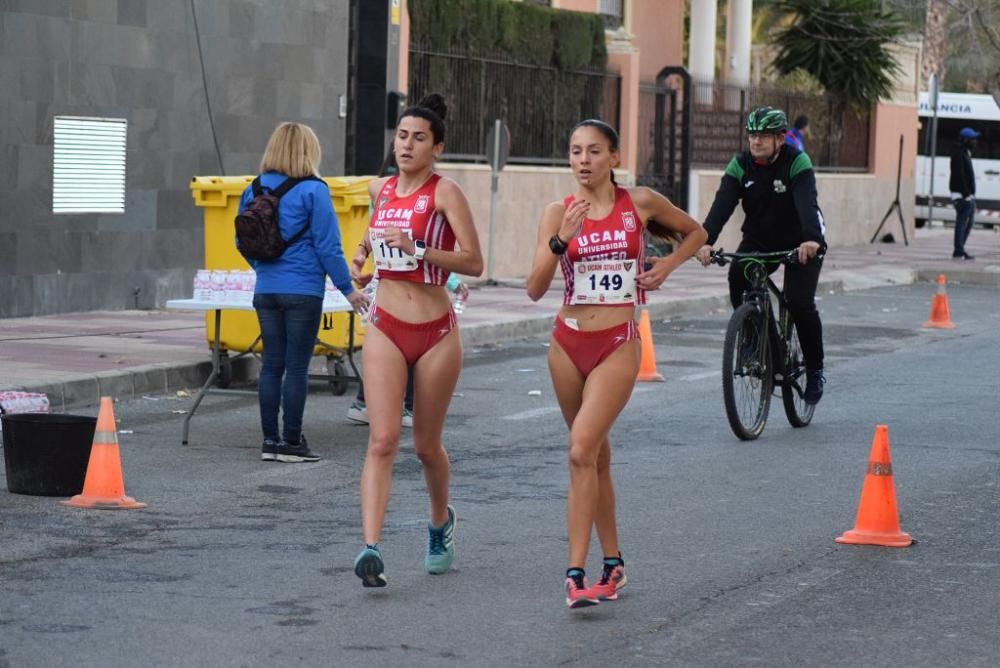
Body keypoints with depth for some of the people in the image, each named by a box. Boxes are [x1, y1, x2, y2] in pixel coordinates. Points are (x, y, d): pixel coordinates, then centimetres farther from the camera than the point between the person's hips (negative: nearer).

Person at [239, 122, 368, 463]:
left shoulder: (253, 191, 6)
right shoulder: (313, 191, -11)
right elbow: (328, 246, -10)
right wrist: (347, 288, -1)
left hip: (266, 291, 5)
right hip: (303, 291, -5)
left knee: (271, 364, 9)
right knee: (297, 367, 0)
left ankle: (270, 441, 11)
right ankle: (292, 442, 3)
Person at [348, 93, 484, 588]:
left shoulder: (445, 192, -9)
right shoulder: (380, 189, 7)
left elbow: (474, 263, -16)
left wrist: (417, 248, -25)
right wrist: (362, 255, 10)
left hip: (436, 333, -3)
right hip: (386, 329, 3)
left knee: (427, 445, 11)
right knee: (382, 440, -12)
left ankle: (441, 520, 41)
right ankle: (371, 548, -22)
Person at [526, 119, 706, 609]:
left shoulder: (640, 203, -2)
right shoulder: (558, 213, 0)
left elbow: (695, 233, 16)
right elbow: (535, 289, -8)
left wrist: (665, 267, 1)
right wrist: (561, 240, -21)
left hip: (618, 346, -3)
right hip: (568, 343, 3)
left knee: (581, 452, -17)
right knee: (595, 456, 14)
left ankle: (576, 575, -18)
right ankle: (613, 563, 28)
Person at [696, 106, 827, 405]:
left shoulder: (797, 162, -20)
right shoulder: (740, 165, -10)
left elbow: (806, 202, -35)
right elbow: (722, 205, -22)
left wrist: (811, 240, -55)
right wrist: (705, 241, -40)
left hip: (801, 244, -3)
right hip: (758, 241, 3)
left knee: (800, 302, -20)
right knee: (737, 276, -26)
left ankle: (815, 370, 0)